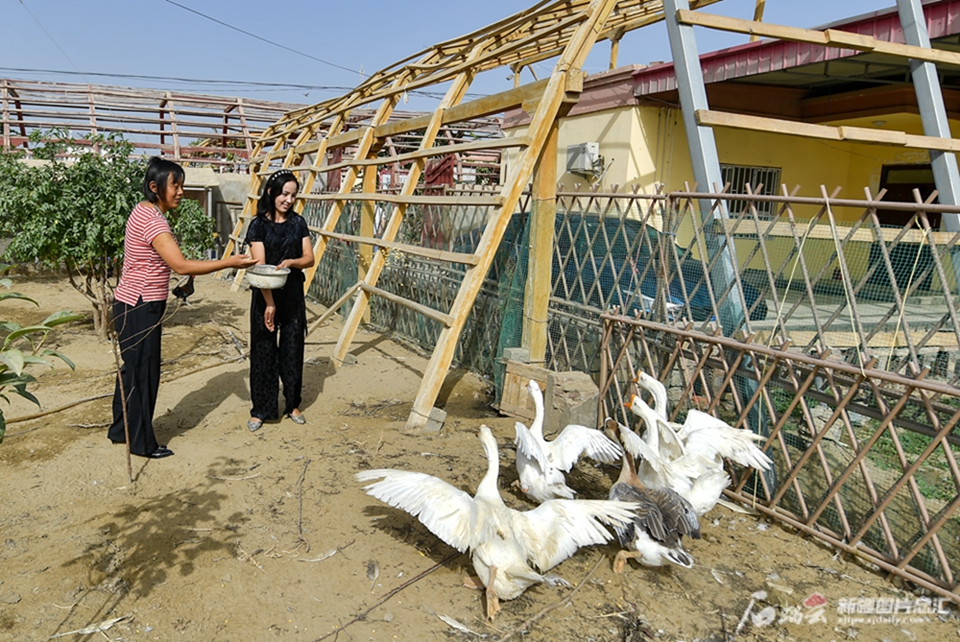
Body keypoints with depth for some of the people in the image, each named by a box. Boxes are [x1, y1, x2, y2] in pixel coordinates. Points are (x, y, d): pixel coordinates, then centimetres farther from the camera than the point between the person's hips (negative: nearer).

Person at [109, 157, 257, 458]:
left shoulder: (145, 211, 10)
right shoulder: (152, 221, -22)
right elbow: (181, 266, -30)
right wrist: (228, 262, -29)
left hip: (135, 305, 10)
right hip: (139, 308, -10)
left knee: (133, 368, 19)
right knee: (144, 371, 1)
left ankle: (121, 430, 34)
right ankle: (142, 442, 14)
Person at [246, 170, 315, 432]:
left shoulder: (298, 222, 5)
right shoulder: (259, 225, -6)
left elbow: (309, 258, 3)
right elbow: (260, 266, -12)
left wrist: (291, 262, -19)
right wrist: (269, 303, -18)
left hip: (293, 295, 3)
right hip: (266, 295, -3)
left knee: (293, 350, 9)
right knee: (264, 352, 3)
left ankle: (293, 405, 23)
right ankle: (261, 410, 15)